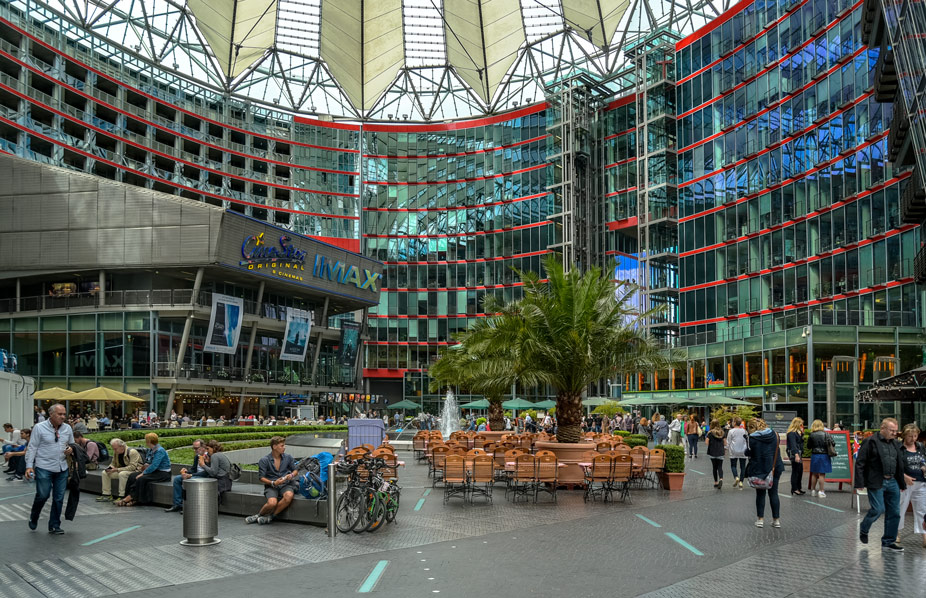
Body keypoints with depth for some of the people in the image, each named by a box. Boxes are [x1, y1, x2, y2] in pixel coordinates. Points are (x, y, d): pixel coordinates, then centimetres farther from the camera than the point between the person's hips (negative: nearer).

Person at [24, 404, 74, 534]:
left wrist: (71, 450, -2)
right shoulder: (39, 428, -3)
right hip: (44, 468, -4)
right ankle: (33, 518, 23)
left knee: (59, 498, 5)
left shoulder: (67, 428, 9)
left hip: (62, 469, 4)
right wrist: (29, 466, -10)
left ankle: (55, 526, 16)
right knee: (43, 495, -6)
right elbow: (32, 447, -3)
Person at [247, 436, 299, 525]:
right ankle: (259, 515, 0)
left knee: (289, 495, -34)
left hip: (285, 484, 2)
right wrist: (273, 483, -17)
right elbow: (262, 478, -2)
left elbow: (295, 470, 20)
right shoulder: (264, 460, -1)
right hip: (271, 486, -2)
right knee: (272, 503, -34)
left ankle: (269, 517, -17)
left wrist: (291, 475, -4)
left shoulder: (288, 457, 8)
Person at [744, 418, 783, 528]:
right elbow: (777, 450, 13)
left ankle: (760, 519, 10)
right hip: (775, 468, 4)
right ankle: (776, 519, 13)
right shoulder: (774, 434, 3)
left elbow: (749, 453, -6)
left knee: (760, 494, 8)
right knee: (773, 493, 10)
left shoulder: (753, 438, -12)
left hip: (759, 470, -4)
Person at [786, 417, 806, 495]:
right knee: (795, 471, -6)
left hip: (798, 453, 10)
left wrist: (802, 433, 7)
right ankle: (794, 489, -1)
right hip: (794, 454, -10)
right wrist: (796, 455, -29)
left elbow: (801, 442, 18)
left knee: (800, 470, 13)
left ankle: (798, 488, 22)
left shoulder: (797, 432, 18)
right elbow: (793, 445, -22)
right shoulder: (791, 433, -14)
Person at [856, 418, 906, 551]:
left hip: (893, 482, 7)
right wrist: (860, 483, -15)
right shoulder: (870, 442, -8)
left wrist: (902, 484, 16)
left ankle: (889, 542, 17)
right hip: (876, 483, -7)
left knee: (894, 513, 6)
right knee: (878, 509, -9)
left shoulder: (895, 444, 14)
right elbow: (860, 463, -10)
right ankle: (863, 530, 18)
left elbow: (900, 465, 20)